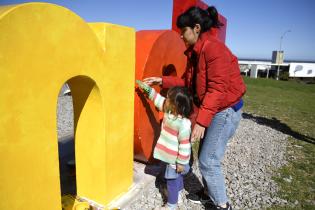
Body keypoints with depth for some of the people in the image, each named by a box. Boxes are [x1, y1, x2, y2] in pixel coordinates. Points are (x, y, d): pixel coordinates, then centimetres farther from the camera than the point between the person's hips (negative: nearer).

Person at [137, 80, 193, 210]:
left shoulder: (183, 124, -33)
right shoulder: (168, 111, -8)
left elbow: (185, 145, -27)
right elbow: (158, 99, 7)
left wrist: (181, 162, -20)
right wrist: (146, 88, 8)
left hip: (175, 159, -8)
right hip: (170, 156, 8)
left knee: (172, 180, 9)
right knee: (176, 177, 30)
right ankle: (178, 191, 55)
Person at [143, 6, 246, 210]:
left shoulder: (213, 47, -20)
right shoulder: (196, 51, 9)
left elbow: (218, 88, -25)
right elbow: (187, 81, 11)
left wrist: (201, 121, -28)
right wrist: (163, 81, 6)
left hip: (226, 111, -9)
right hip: (212, 110, 9)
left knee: (208, 161, -3)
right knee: (205, 156, 17)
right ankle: (208, 192, 38)